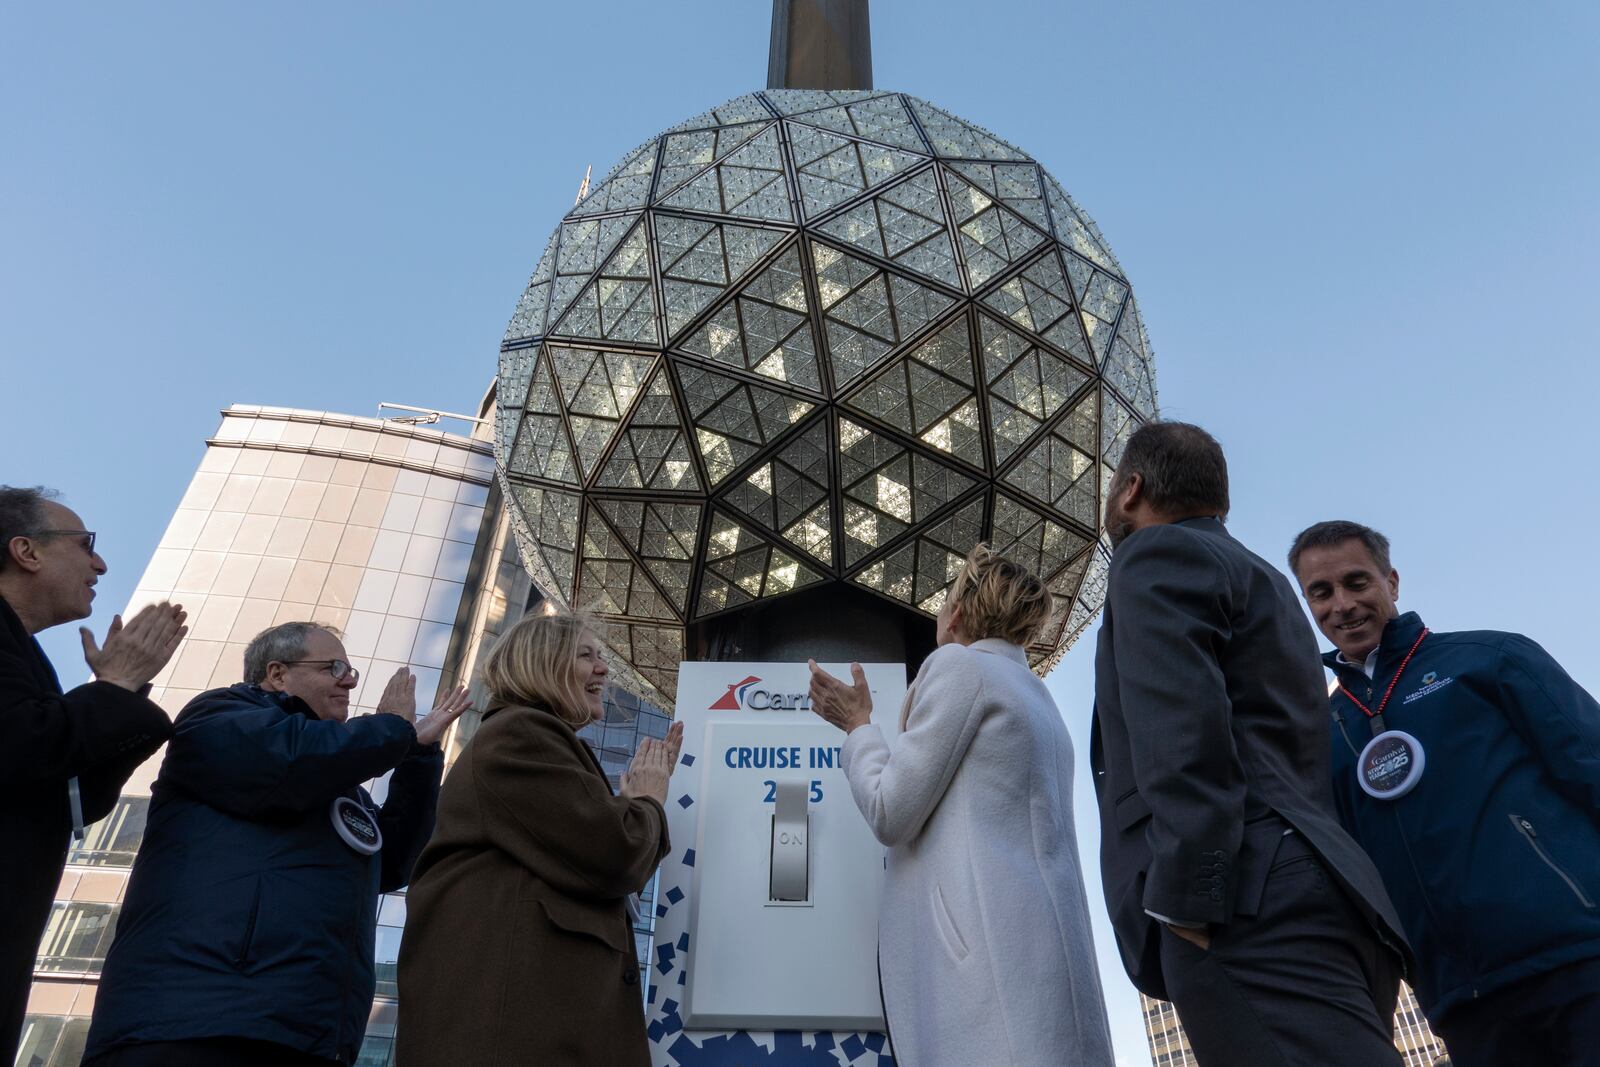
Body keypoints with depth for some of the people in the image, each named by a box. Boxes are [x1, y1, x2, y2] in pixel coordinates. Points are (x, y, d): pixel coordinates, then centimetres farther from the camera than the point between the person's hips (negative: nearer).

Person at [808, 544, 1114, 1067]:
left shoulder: (958, 663, -3)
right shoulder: (1037, 695, 24)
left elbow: (890, 813, -7)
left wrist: (857, 725, 10)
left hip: (987, 949, -9)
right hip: (1045, 948, 9)